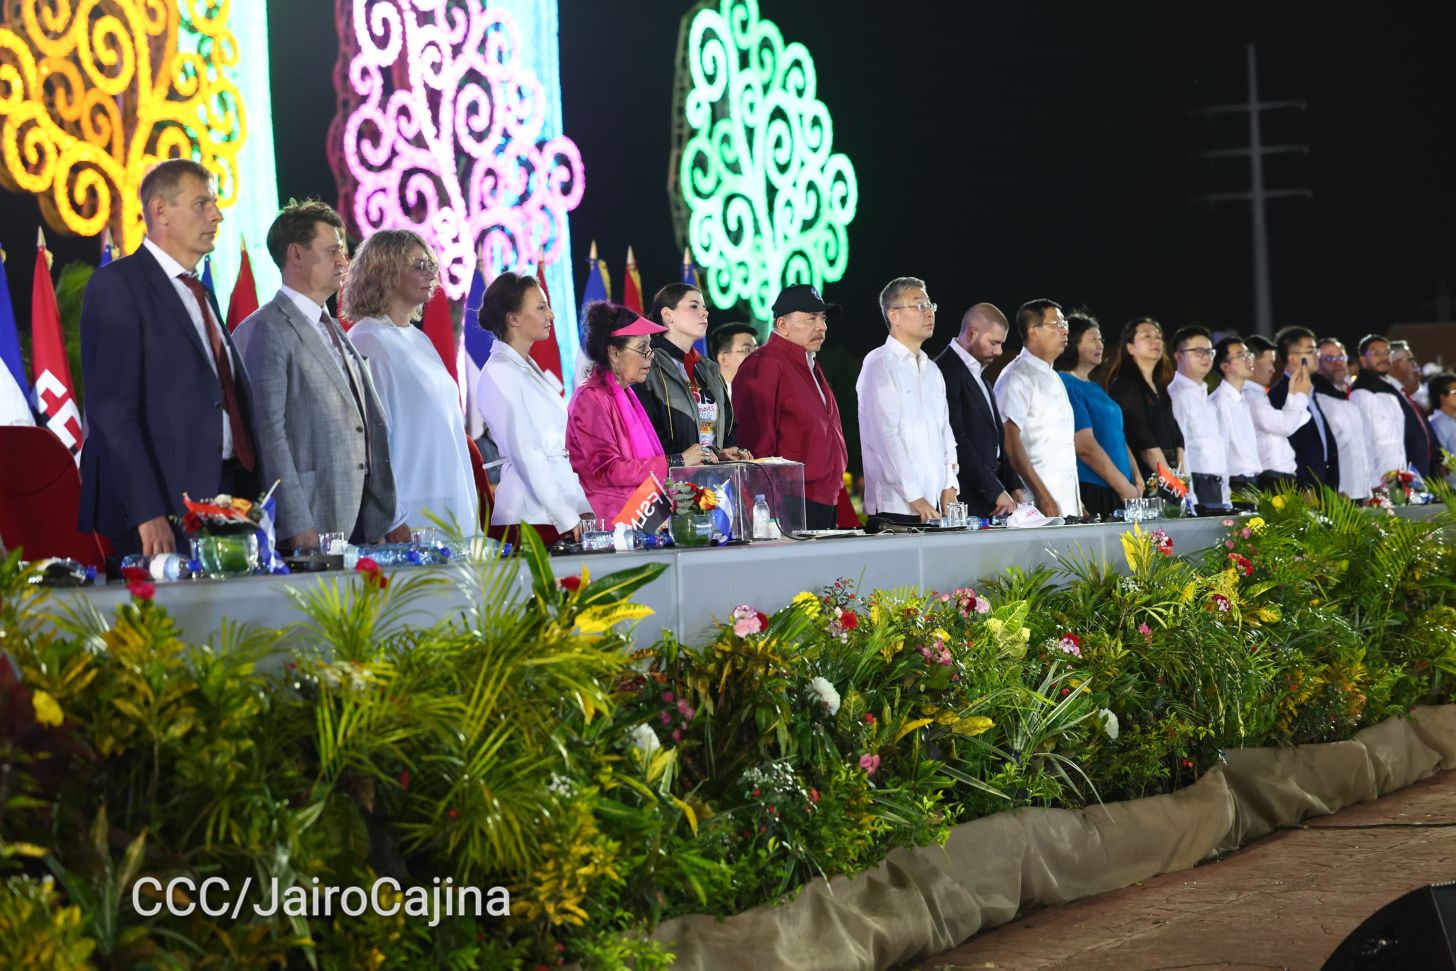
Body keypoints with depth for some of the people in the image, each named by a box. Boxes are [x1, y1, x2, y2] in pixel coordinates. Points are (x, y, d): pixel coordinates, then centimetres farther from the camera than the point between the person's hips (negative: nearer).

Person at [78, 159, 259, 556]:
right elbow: (112, 409, -14)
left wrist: (249, 501, 9)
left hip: (225, 494, 8)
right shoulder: (117, 285, -6)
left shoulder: (201, 294, 21)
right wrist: (147, 513, -21)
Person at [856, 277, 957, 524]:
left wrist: (949, 487, 6)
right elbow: (885, 436, -12)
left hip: (936, 503, 7)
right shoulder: (878, 365, -6)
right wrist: (915, 498, -15)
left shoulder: (932, 370, 19)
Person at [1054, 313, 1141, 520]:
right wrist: (1125, 488, -13)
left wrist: (1137, 483, 6)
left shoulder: (1095, 388, 18)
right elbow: (1086, 447, -16)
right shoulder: (1066, 386, -10)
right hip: (1091, 494, -8)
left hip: (1116, 493, 8)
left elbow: (1118, 438, 20)